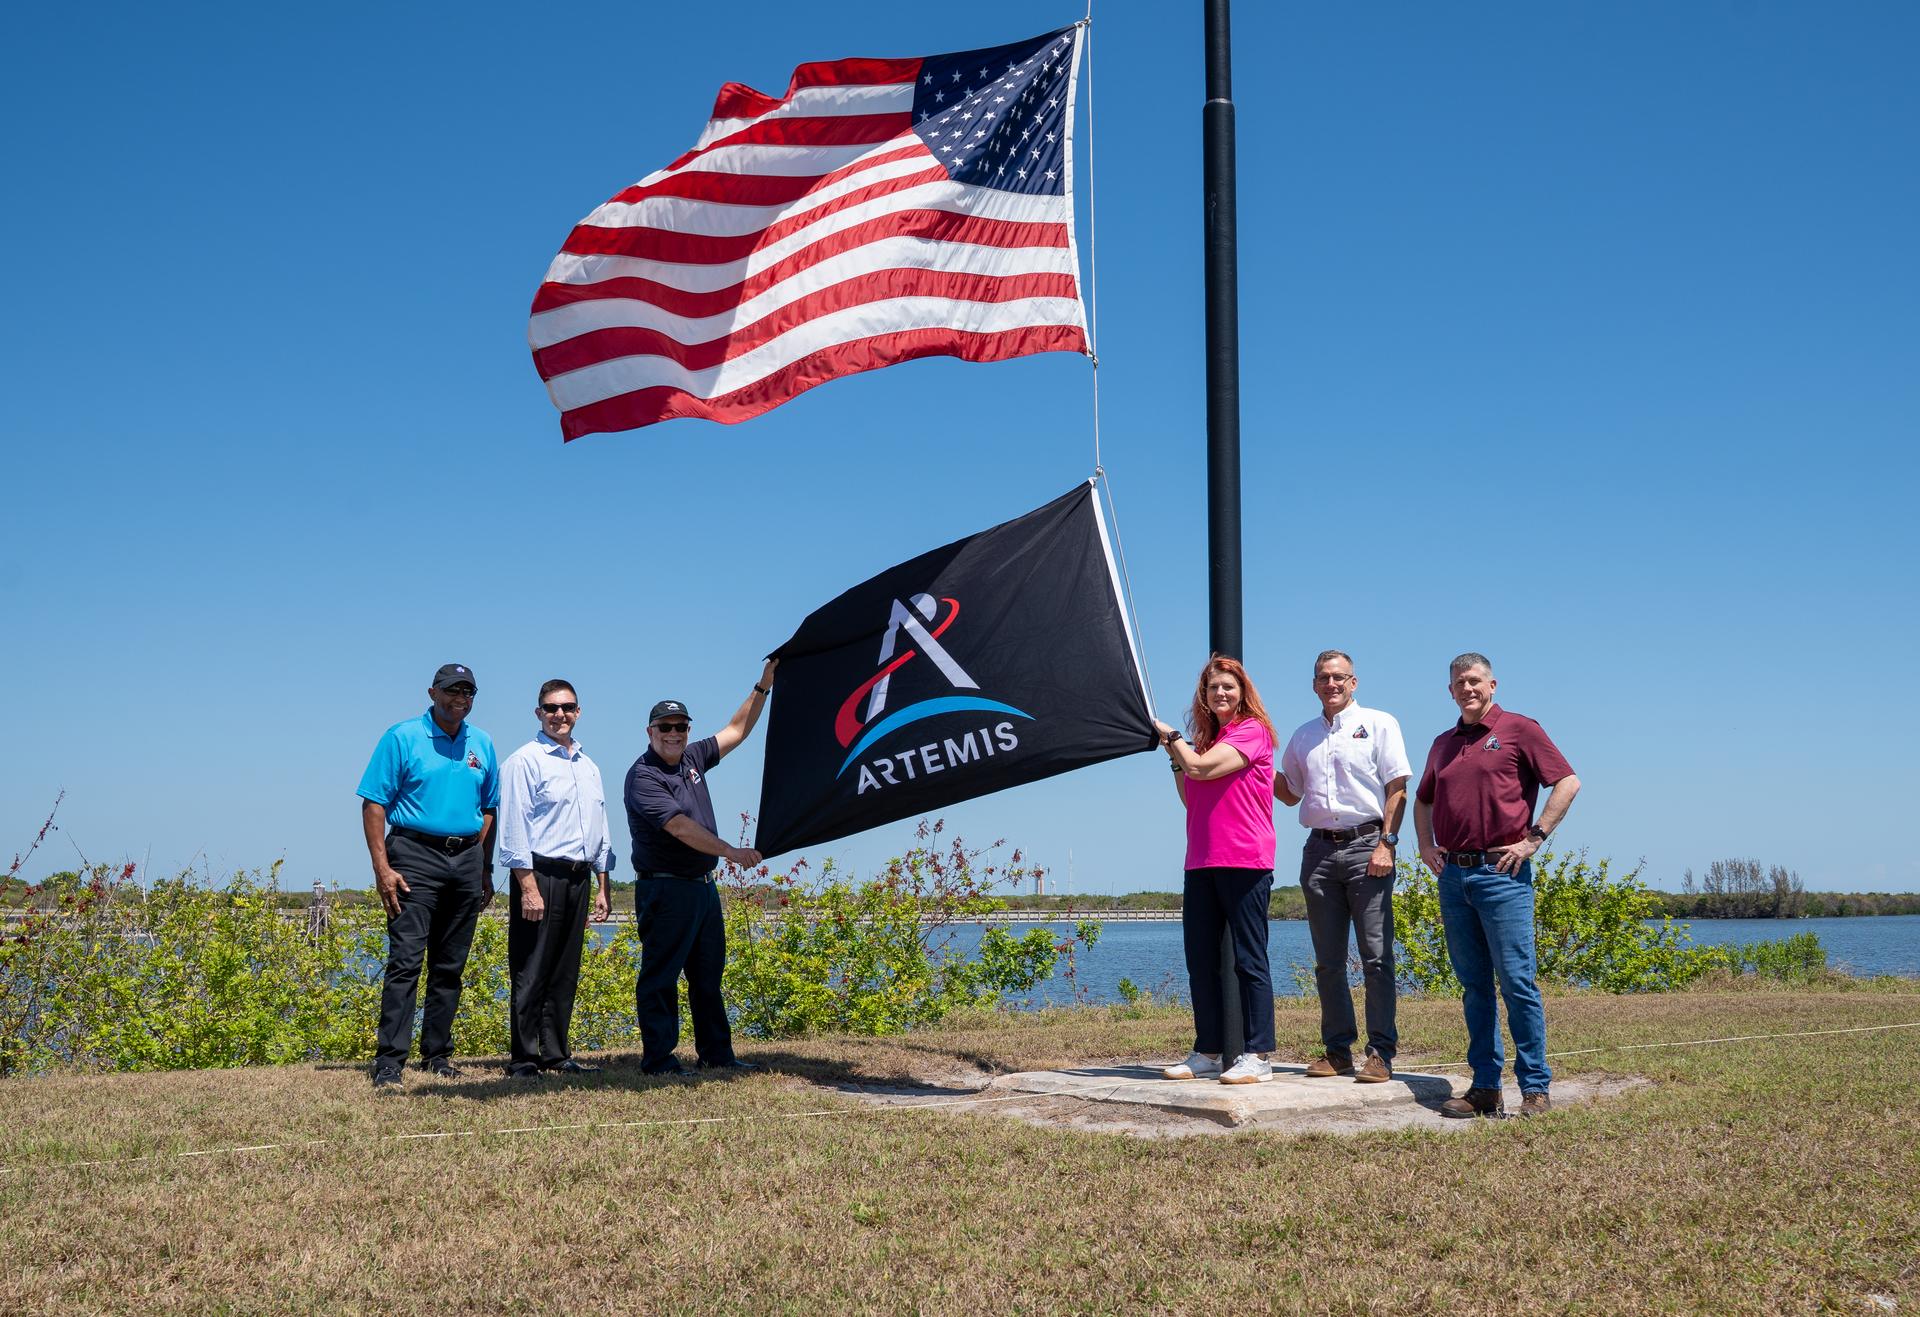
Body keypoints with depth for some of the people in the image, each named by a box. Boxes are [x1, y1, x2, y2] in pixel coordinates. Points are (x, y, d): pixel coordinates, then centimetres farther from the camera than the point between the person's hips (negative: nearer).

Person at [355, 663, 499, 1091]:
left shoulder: (482, 744, 13)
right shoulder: (402, 738, -1)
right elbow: (373, 803, -5)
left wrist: (485, 869, 13)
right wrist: (382, 867, -13)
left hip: (466, 859, 5)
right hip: (416, 855, -5)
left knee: (450, 966, 9)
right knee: (405, 962, -12)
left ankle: (437, 1053, 18)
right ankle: (388, 1063, -11)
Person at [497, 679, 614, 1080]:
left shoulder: (588, 767, 18)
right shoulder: (524, 761, -4)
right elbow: (514, 829, -10)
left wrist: (603, 887, 17)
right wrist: (529, 888, -16)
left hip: (578, 877, 7)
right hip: (540, 876, -7)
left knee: (565, 972, 10)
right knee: (531, 973, -4)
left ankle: (556, 1054, 17)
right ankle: (523, 1059, 2)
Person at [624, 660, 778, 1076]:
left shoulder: (691, 760, 11)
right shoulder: (642, 776, -12)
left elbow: (736, 731, 20)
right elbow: (679, 827, -23)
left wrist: (763, 686, 12)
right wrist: (729, 851, -28)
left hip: (703, 885, 9)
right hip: (665, 890, -8)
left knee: (708, 975, 13)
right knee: (660, 976, -3)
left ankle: (716, 1053, 20)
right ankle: (658, 1058, 1)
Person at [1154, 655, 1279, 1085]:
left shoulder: (1252, 730, -4)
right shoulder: (1206, 739, 19)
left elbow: (1203, 768, -15)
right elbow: (1190, 799, 19)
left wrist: (1172, 736, 0)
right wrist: (1173, 754, 9)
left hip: (1243, 861, -8)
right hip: (1202, 862, 8)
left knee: (1249, 960, -5)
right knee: (1200, 961, 7)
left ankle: (1257, 1057, -3)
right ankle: (1207, 1054, 14)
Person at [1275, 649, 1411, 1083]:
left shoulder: (1378, 724, 5)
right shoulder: (1303, 736, 19)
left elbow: (1397, 788, -2)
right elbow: (1289, 792, 28)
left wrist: (1386, 843, -12)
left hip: (1366, 844, -5)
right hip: (1319, 850, 5)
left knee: (1376, 955, -6)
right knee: (1328, 960, 6)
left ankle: (1381, 1052, -2)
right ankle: (1337, 1049, 12)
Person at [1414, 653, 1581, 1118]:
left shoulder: (1519, 729, 0)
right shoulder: (1443, 743, 18)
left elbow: (1568, 782, -6)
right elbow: (1423, 799, 30)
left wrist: (1534, 839, -10)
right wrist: (1426, 845, 15)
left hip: (1501, 873, -6)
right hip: (1453, 874, 6)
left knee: (1516, 982, -7)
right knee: (1474, 985, 7)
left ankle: (1535, 1088, -1)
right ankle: (1485, 1087, 12)